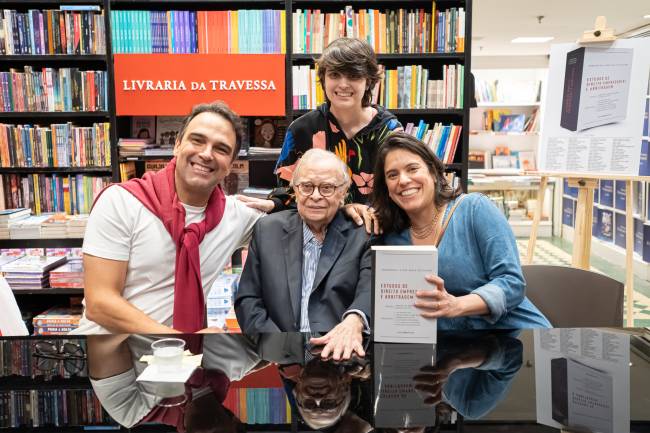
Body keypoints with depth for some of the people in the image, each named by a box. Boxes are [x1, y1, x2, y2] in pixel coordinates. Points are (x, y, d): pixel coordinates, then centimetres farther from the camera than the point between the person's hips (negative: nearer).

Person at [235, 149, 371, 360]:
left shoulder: (363, 233, 3)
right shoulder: (267, 230, 9)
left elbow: (371, 288, -11)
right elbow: (247, 300, 7)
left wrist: (354, 321, -34)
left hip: (342, 352, 0)